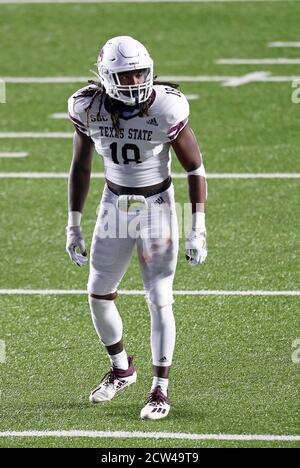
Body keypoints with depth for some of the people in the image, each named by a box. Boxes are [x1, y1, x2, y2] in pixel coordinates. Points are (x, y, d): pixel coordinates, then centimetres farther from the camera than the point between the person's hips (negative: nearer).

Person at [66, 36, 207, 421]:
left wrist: (198, 230, -15)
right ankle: (121, 369, 33)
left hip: (157, 207, -4)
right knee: (98, 295, 8)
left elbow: (195, 169, -12)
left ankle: (160, 391, 4)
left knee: (160, 300, -7)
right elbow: (80, 166, 4)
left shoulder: (167, 110, -22)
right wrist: (73, 225, 4)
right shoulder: (89, 108, -11)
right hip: (115, 205, 4)